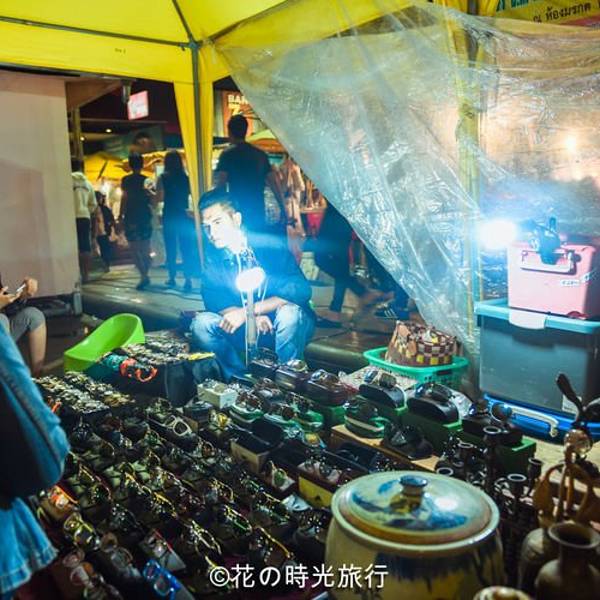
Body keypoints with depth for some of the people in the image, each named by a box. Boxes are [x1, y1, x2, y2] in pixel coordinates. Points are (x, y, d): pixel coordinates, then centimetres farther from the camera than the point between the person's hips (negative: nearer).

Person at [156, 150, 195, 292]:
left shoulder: (163, 178, -5)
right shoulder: (186, 177, 1)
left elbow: (159, 198, -12)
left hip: (170, 216, -1)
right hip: (184, 216, 1)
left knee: (171, 247, 9)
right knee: (186, 248, 2)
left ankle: (172, 277, 16)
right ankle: (188, 279, -8)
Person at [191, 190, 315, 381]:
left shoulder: (271, 245, -17)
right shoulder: (213, 255, -4)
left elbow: (301, 291, -27)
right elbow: (213, 301, -9)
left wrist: (246, 312, -33)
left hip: (291, 324, -3)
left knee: (289, 312, -36)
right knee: (201, 323, -17)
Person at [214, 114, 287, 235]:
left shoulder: (228, 154, -2)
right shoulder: (260, 154, 11)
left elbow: (220, 185, -11)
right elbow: (274, 183, 9)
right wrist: (283, 210, 12)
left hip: (238, 216, -5)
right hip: (259, 214, 5)